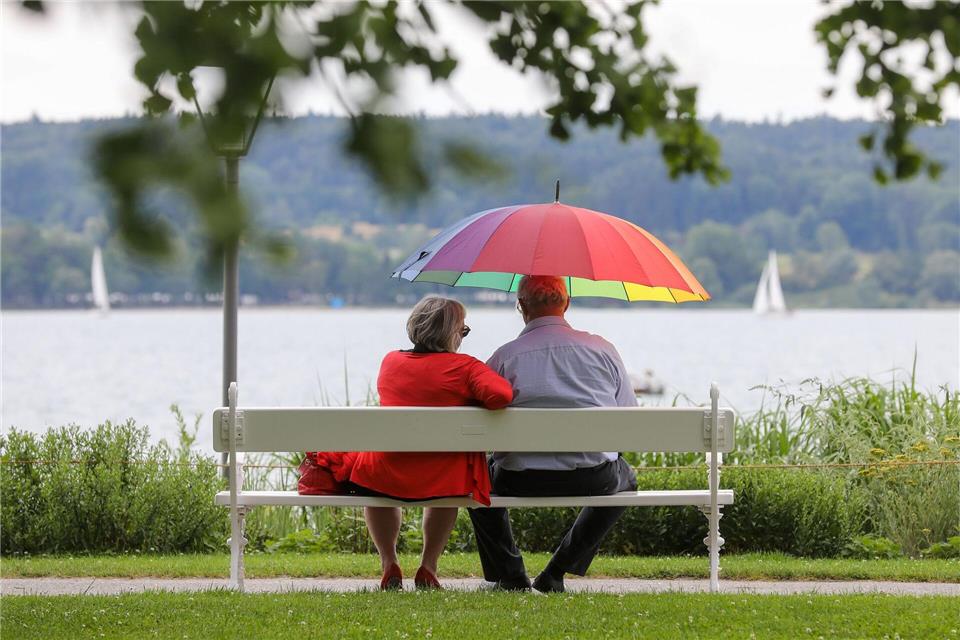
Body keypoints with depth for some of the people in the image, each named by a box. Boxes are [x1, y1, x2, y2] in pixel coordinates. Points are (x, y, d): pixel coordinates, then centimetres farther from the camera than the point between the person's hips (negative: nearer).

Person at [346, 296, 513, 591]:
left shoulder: (390, 362, 5)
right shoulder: (464, 366, -8)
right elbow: (501, 395, -23)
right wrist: (472, 401, -1)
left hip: (386, 478, 2)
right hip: (443, 480, -1)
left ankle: (389, 564, 33)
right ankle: (428, 567, 31)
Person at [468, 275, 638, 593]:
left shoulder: (503, 357, -1)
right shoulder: (602, 349, 5)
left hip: (521, 481, 0)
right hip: (593, 479, 1)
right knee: (624, 477, 36)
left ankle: (510, 575, 24)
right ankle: (557, 572, 23)